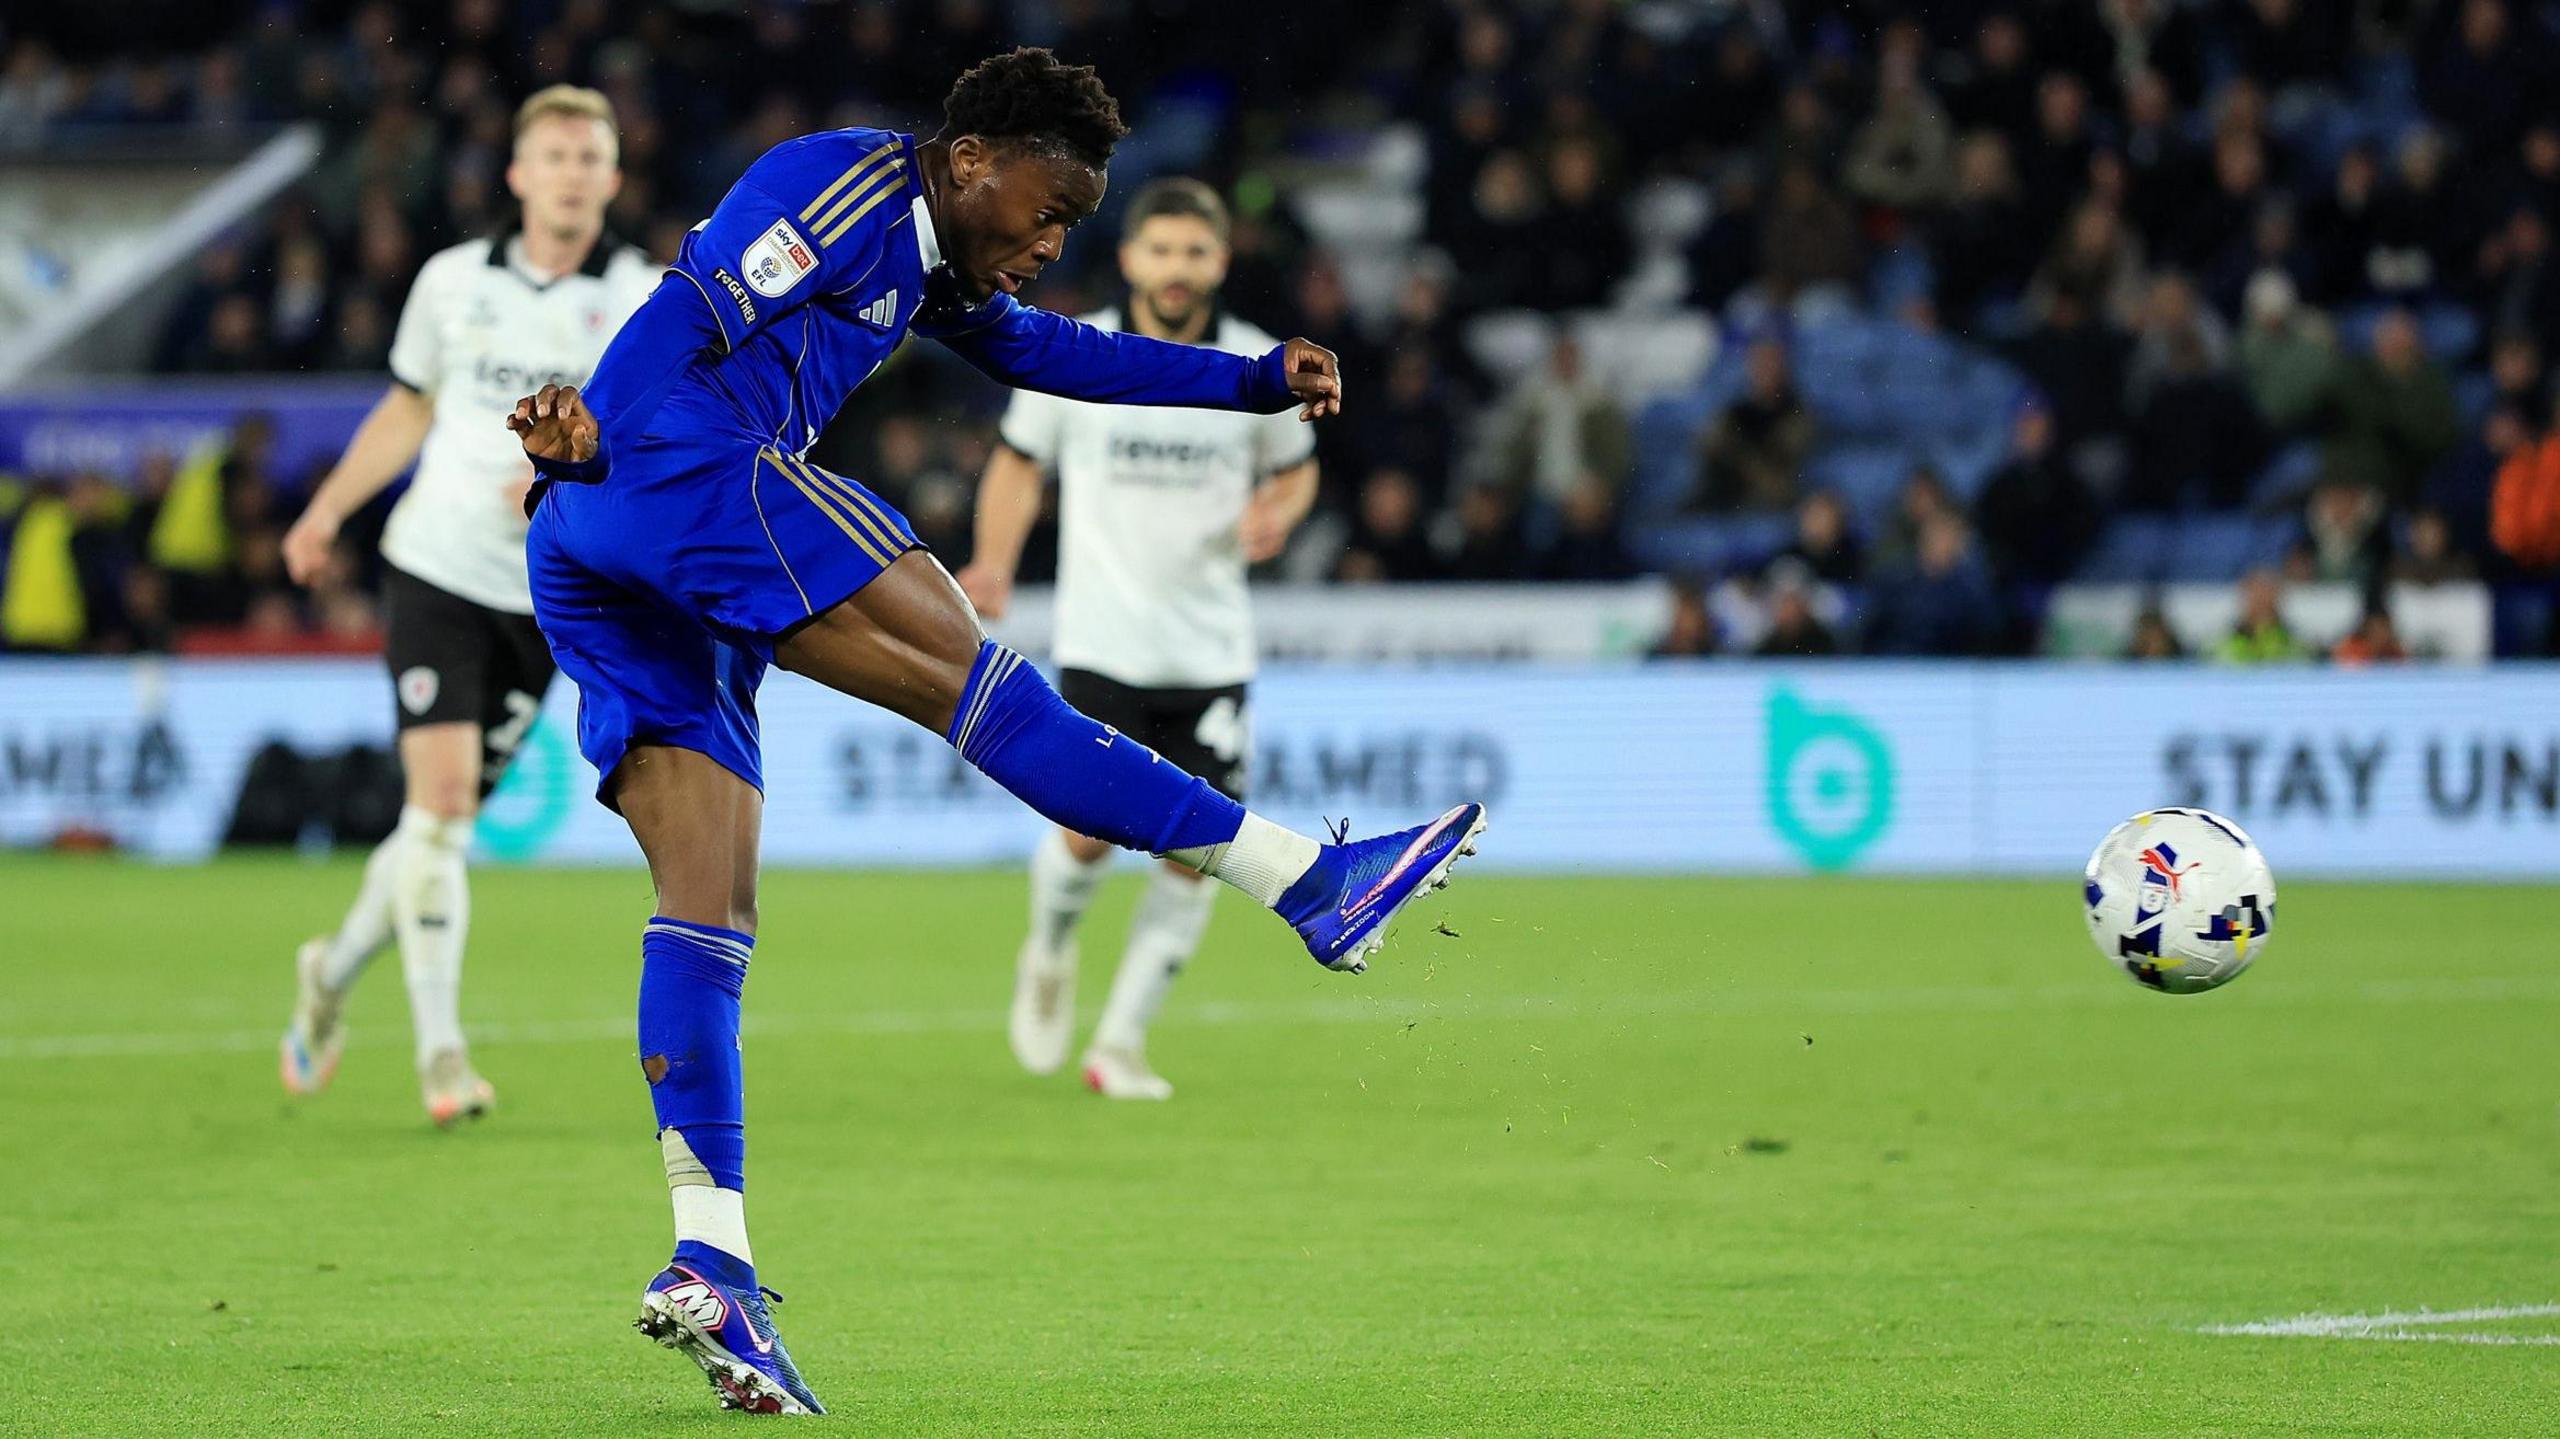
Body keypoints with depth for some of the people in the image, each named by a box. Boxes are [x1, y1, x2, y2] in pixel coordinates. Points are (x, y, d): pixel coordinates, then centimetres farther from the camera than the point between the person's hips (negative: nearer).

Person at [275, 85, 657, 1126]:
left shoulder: (643, 303, -3)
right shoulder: (452, 282, 4)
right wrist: (325, 514, 17)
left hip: (542, 599, 0)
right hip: (435, 567, 0)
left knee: (451, 818, 5)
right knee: (440, 790, -15)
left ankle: (333, 973, 32)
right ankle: (440, 1050, -10)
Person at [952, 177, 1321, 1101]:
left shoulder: (1259, 367, 0)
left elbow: (1294, 467, 16)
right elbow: (1019, 460, 10)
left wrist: (1275, 516, -7)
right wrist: (995, 561, -5)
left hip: (1211, 651, 2)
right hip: (1102, 642, -2)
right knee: (1092, 833, -13)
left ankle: (1120, 1044, 10)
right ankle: (1049, 955, 22)